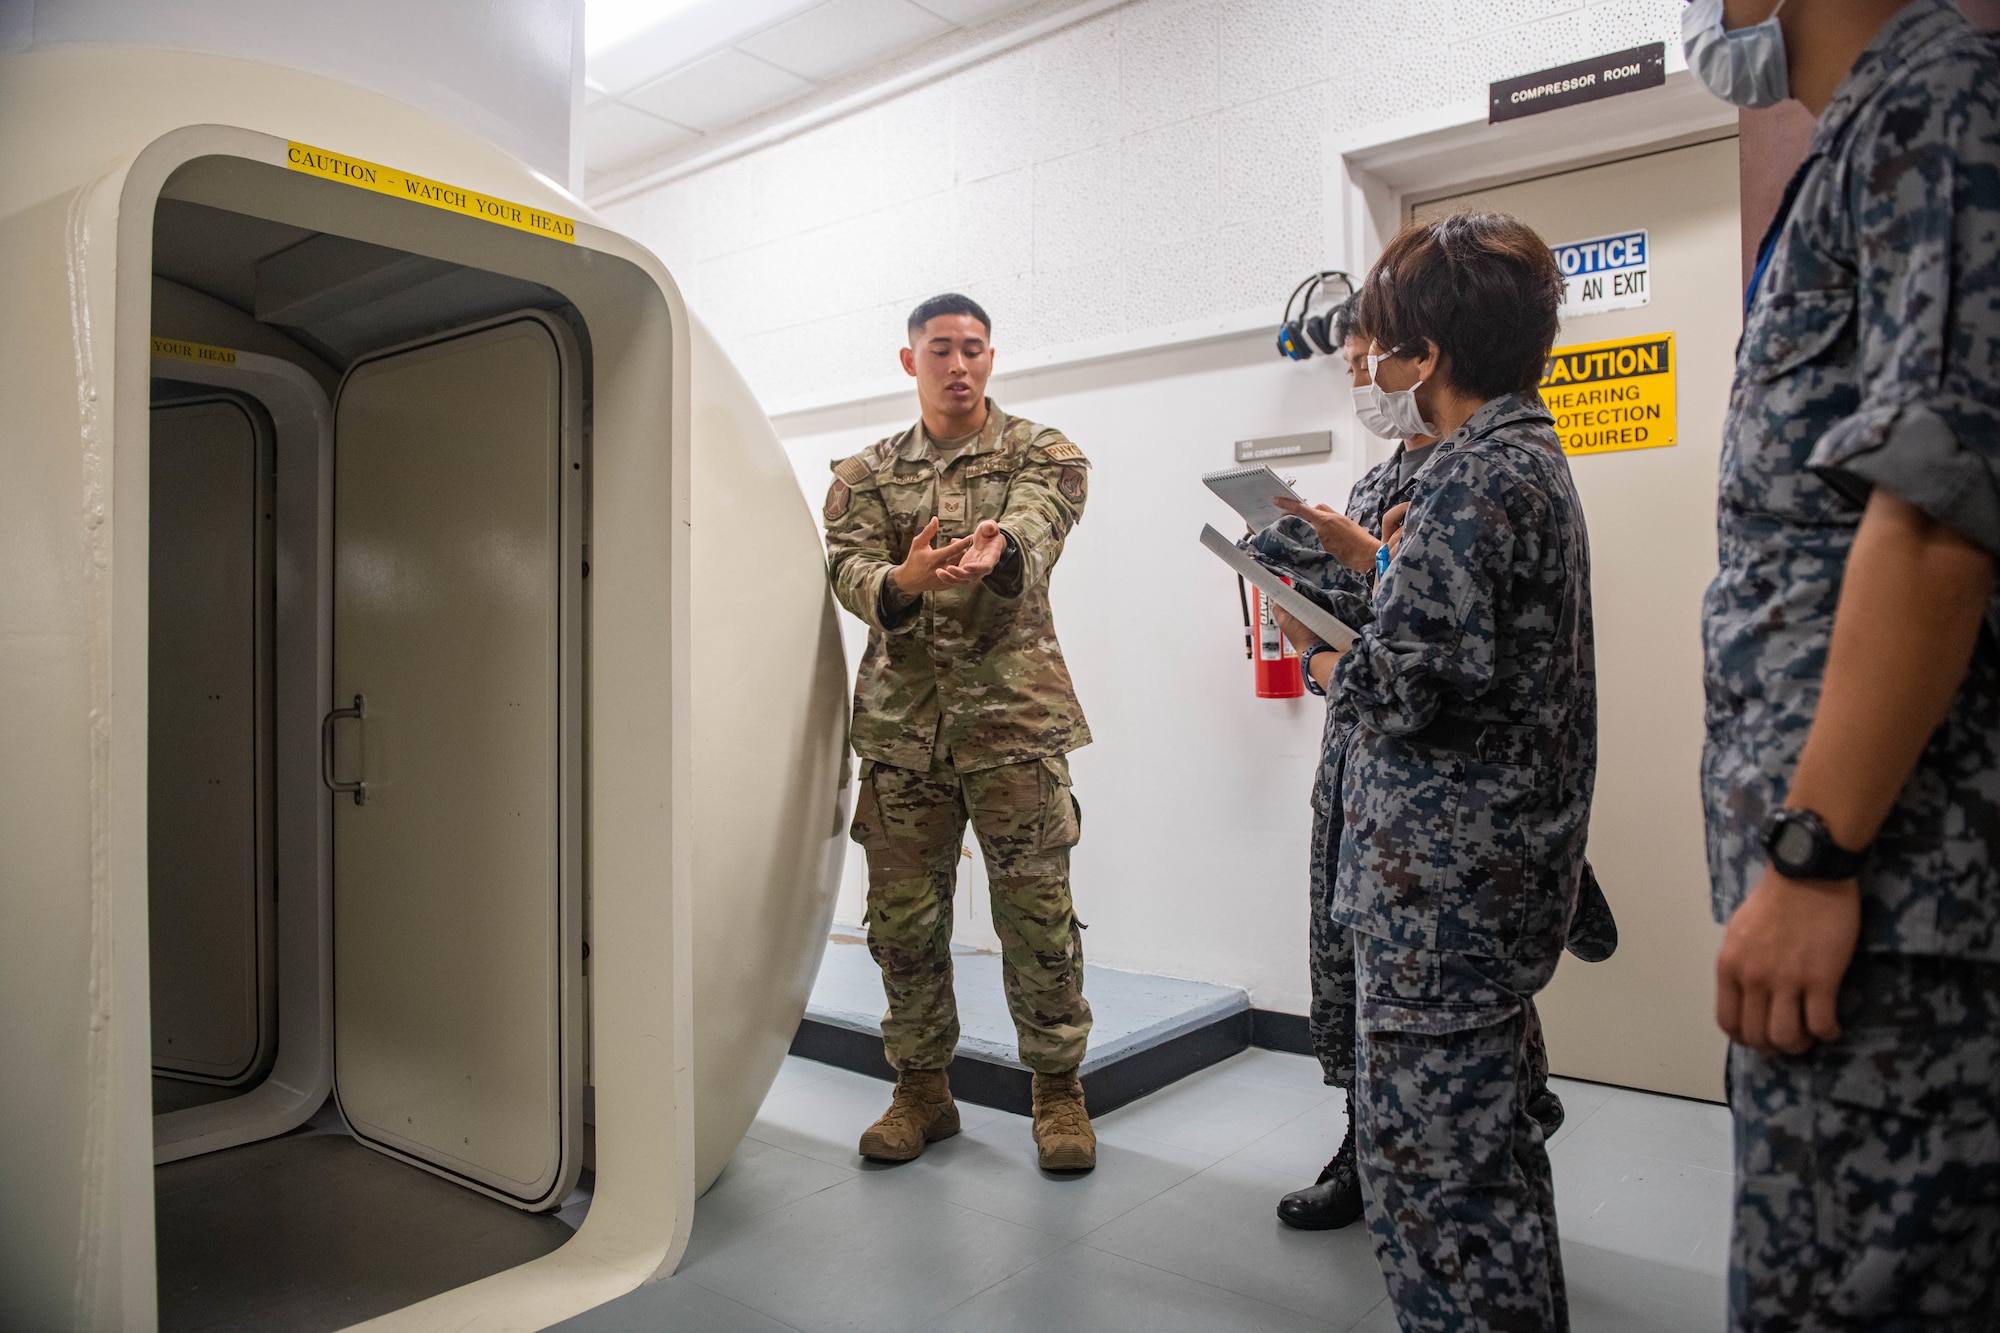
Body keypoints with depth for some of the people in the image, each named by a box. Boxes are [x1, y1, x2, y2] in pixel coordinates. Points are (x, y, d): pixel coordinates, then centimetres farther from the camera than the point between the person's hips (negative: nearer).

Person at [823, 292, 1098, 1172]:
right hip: (900, 718, 3)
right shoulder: (864, 475, 14)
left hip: (1013, 711, -2)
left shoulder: (1042, 454, 8)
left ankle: (1057, 1085, 19)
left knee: (1037, 910, 0)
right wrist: (900, 582, -27)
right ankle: (921, 1088, 25)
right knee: (902, 917, 7)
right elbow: (849, 570, -3)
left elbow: (1038, 525, -14)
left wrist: (998, 550, -40)